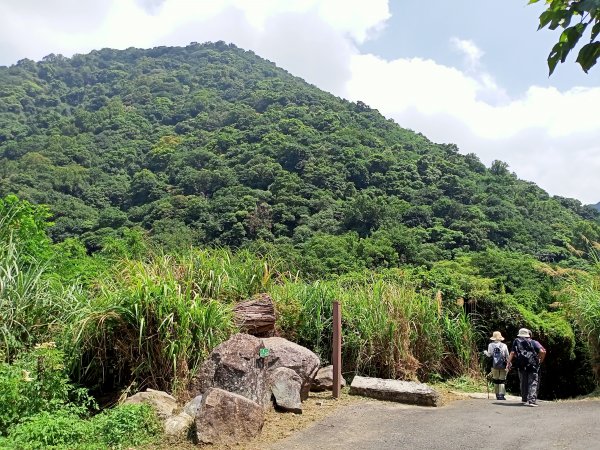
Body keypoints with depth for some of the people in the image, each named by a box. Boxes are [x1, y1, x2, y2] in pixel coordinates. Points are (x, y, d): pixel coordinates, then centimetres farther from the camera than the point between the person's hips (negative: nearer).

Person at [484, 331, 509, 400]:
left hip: (494, 365, 1)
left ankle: (497, 395, 15)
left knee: (496, 380, 11)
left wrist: (485, 352, 19)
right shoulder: (504, 345, -2)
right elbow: (507, 356, -1)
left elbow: (489, 355, 0)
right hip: (503, 366, -1)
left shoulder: (491, 345, -1)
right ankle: (501, 395, -5)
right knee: (502, 380, 2)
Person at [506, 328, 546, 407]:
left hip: (521, 366, 2)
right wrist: (541, 360, 9)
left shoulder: (516, 342, 10)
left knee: (523, 383, 15)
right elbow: (542, 351, -7)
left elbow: (512, 353, 1)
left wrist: (508, 363, 3)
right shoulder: (534, 342, 6)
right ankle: (532, 400, -11)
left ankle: (524, 400, 21)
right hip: (532, 365, -2)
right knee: (533, 383, 0)